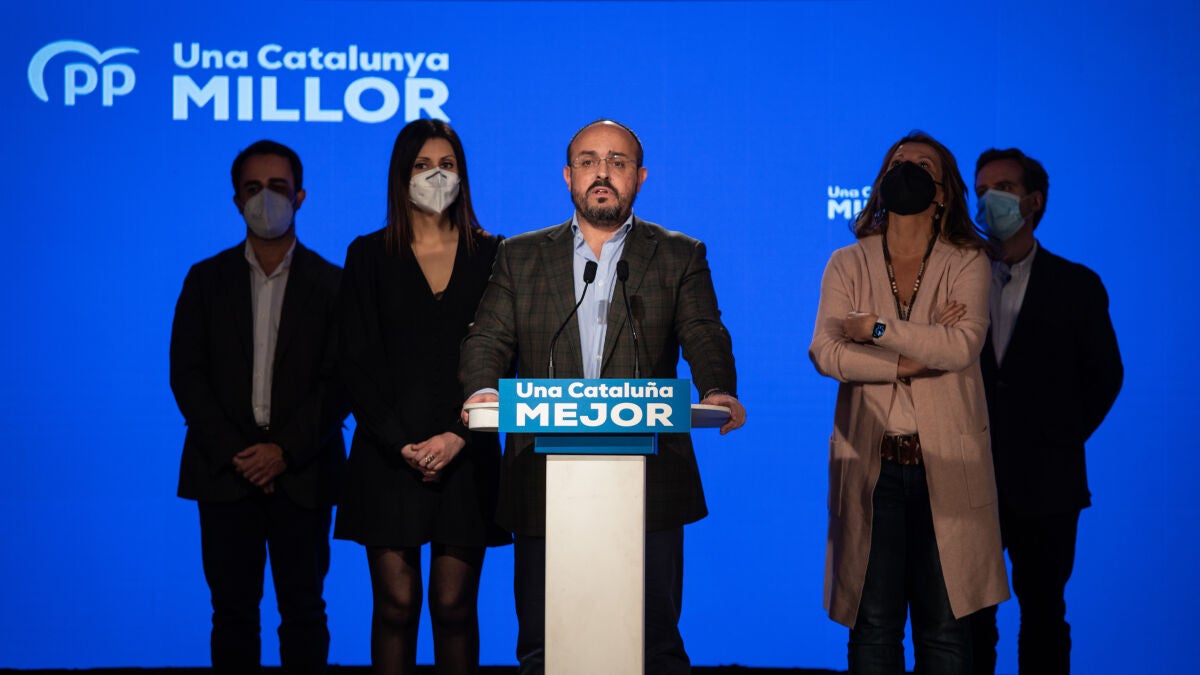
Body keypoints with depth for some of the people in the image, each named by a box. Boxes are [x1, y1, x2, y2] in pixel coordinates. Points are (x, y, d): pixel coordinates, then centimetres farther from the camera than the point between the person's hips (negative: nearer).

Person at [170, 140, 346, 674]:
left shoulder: (331, 284, 4)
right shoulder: (206, 279, 8)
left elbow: (340, 380, -2)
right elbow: (187, 375, 2)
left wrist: (284, 450, -12)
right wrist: (233, 452, -9)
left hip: (301, 472, -1)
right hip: (225, 470, 1)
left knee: (303, 608, 4)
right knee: (233, 610, 4)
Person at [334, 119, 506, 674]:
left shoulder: (491, 255, 8)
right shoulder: (370, 255, 6)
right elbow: (358, 363, 2)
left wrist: (459, 437, -10)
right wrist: (401, 443, -9)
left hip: (466, 456, 1)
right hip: (389, 456, 0)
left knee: (454, 606, 1)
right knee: (395, 605, -2)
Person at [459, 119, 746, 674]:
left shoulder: (679, 257, 11)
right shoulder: (519, 257, 14)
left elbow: (704, 338, -1)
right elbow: (488, 338, 4)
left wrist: (718, 391, -23)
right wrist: (483, 389, -18)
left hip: (648, 481, -1)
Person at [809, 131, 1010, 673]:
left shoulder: (967, 264, 6)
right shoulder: (847, 264, 10)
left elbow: (963, 347, -12)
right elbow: (825, 352, -5)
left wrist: (876, 327, -10)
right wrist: (910, 360, -11)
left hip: (946, 464, -1)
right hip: (870, 465, 1)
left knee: (945, 626, 1)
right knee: (873, 624, 3)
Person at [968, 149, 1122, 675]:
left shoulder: (1076, 285, 1)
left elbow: (1103, 375, 7)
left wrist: (1062, 440, 2)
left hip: (1043, 483, -1)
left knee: (1043, 616, 7)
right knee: (969, 619, 5)